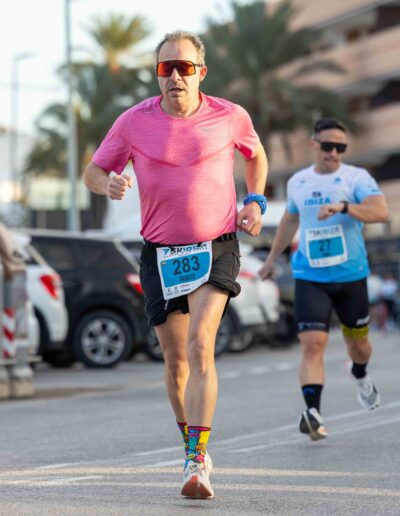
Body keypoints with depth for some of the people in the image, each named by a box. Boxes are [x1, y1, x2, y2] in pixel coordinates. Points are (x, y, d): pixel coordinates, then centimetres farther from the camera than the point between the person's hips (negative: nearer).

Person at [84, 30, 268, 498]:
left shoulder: (230, 117, -1)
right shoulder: (134, 122, -2)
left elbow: (256, 155, 21)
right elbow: (93, 172, 7)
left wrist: (255, 202, 6)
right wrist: (109, 184, -16)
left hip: (216, 247, -2)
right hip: (160, 252, 2)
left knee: (200, 344, -21)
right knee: (176, 363, 6)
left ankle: (196, 460, -25)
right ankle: (192, 444, 29)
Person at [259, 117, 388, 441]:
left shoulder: (356, 177, -6)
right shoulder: (297, 182, 6)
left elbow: (381, 212, -23)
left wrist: (343, 207, -36)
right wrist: (272, 258, 31)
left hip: (351, 275, -1)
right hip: (310, 278, 1)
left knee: (358, 342, 16)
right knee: (312, 344, -15)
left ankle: (361, 376, 50)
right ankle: (313, 412, -22)